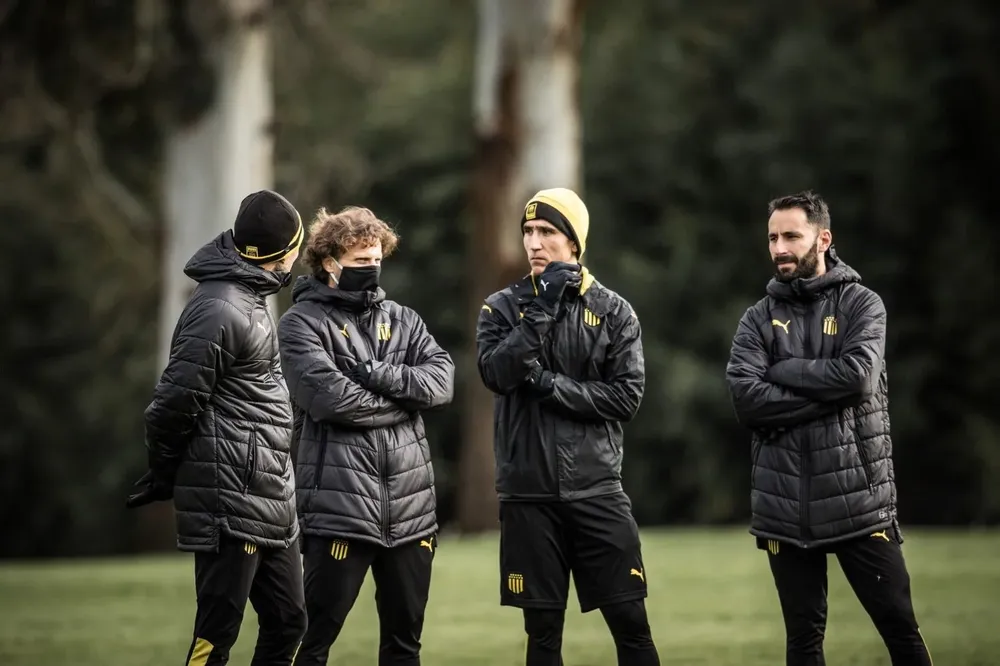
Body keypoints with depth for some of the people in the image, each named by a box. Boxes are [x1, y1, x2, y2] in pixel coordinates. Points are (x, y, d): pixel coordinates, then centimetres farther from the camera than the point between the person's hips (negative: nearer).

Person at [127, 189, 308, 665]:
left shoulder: (249, 300, 15)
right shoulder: (220, 312, -17)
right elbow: (174, 404, -17)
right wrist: (164, 477, -2)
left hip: (271, 501, 10)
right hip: (231, 502, -10)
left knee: (287, 620, 11)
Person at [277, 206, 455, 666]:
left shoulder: (402, 319, 16)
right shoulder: (303, 323, -1)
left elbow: (443, 381, 1)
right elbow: (329, 397, -16)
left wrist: (383, 376, -13)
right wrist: (405, 399, -5)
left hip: (410, 505, 6)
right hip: (339, 505, -6)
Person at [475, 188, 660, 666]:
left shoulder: (614, 311, 3)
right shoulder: (503, 307, 5)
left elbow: (627, 396, -6)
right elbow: (497, 373, -13)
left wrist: (551, 385, -12)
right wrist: (543, 307, -15)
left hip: (596, 491, -1)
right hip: (528, 494, 1)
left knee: (631, 623, -2)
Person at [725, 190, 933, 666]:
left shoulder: (862, 305, 3)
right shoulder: (758, 319, 7)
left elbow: (857, 376, -15)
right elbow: (745, 399, -9)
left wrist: (783, 371, -6)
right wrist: (827, 392, -12)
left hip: (859, 499, -2)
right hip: (785, 506, 2)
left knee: (899, 627, 0)